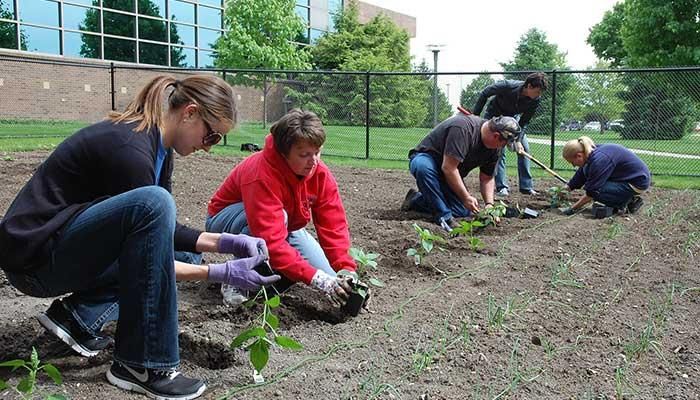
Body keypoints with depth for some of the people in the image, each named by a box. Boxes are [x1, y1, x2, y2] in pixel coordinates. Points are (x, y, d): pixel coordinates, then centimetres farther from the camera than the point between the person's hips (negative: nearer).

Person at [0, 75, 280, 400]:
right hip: (34, 255, -9)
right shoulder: (130, 148, -25)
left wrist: (224, 243, -1)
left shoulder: (158, 146, 4)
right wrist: (219, 273, -20)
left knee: (183, 249, 11)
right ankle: (140, 366, -22)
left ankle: (78, 315, 6)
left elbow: (165, 231, 10)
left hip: (70, 246, 10)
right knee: (153, 203, -31)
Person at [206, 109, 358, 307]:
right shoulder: (261, 175, -38)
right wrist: (317, 279, -49)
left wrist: (346, 269, -34)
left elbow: (334, 225, -20)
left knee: (328, 273, -11)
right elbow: (272, 241, -45)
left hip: (283, 227, 6)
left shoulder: (321, 174, -19)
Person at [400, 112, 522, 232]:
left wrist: (489, 204, -12)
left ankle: (416, 199, 9)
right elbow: (448, 167, -34)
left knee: (463, 212, -8)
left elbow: (486, 179, 4)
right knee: (423, 165, -43)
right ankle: (444, 217, -33)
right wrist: (466, 197, -29)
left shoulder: (494, 147, -6)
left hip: (450, 176, 8)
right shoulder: (462, 128, -33)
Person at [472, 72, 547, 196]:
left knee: (524, 148, -2)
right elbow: (484, 93, -21)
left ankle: (526, 187, 5)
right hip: (494, 116, -4)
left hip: (513, 117, 5)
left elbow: (524, 122, -16)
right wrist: (475, 115, -19)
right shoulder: (507, 86, -35)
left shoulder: (535, 101, -23)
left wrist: (518, 140, -29)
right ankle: (501, 187, -9)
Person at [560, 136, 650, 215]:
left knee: (597, 192, -22)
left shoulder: (599, 160, -28)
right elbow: (580, 176, 13)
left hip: (638, 182, -10)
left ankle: (631, 201, -3)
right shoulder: (593, 153, -1)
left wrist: (573, 208, -16)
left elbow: (591, 193, -23)